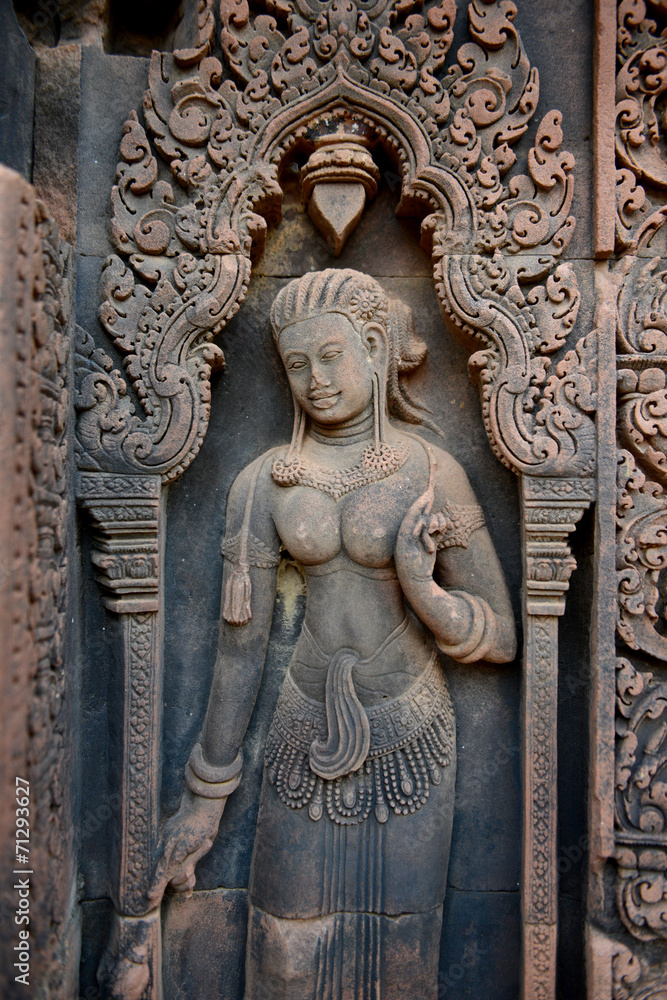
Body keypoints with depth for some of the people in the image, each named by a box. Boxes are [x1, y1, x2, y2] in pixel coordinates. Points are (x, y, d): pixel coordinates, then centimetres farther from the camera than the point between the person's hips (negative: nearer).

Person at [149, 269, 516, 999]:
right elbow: (239, 646, -1)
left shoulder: (431, 473, -10)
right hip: (305, 745, 2)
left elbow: (501, 637, -5)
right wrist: (205, 795, 4)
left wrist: (422, 591, -26)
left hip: (407, 745, -1)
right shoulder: (265, 483, -5)